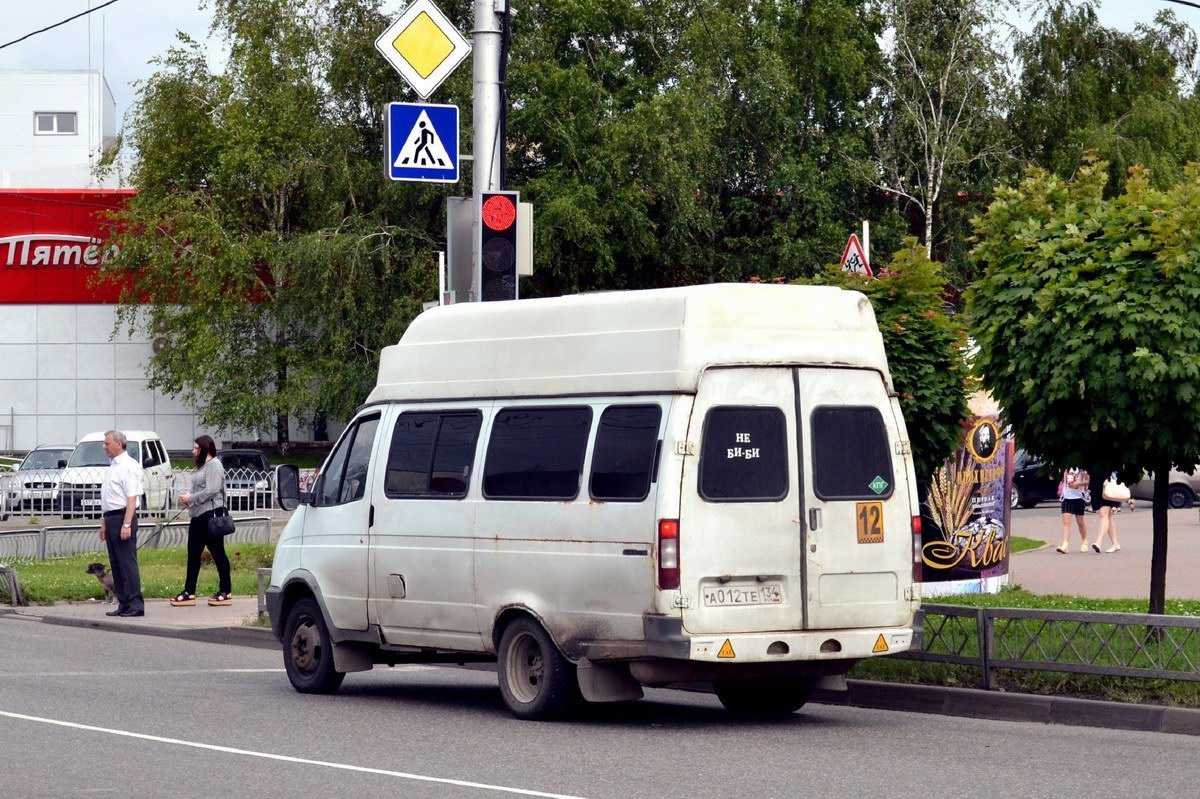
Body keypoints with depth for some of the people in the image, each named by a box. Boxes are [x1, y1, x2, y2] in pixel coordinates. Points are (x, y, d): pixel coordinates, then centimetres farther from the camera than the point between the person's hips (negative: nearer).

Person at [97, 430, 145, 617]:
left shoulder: (129, 467, -12)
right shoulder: (112, 467, 18)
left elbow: (132, 498, -19)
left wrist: (126, 525, -25)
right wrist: (104, 524, 21)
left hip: (123, 517, -10)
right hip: (110, 518, 10)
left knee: (127, 563, -10)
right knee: (116, 565, 10)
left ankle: (136, 605, -10)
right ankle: (123, 604, 13)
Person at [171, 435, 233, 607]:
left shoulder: (214, 466, -11)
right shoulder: (202, 466, 20)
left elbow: (211, 490, -21)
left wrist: (191, 498, -14)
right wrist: (188, 498, 6)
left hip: (211, 514, -10)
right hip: (198, 516, 10)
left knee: (218, 553, -4)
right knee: (193, 554, 9)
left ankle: (226, 591, 2)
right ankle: (189, 592, 11)